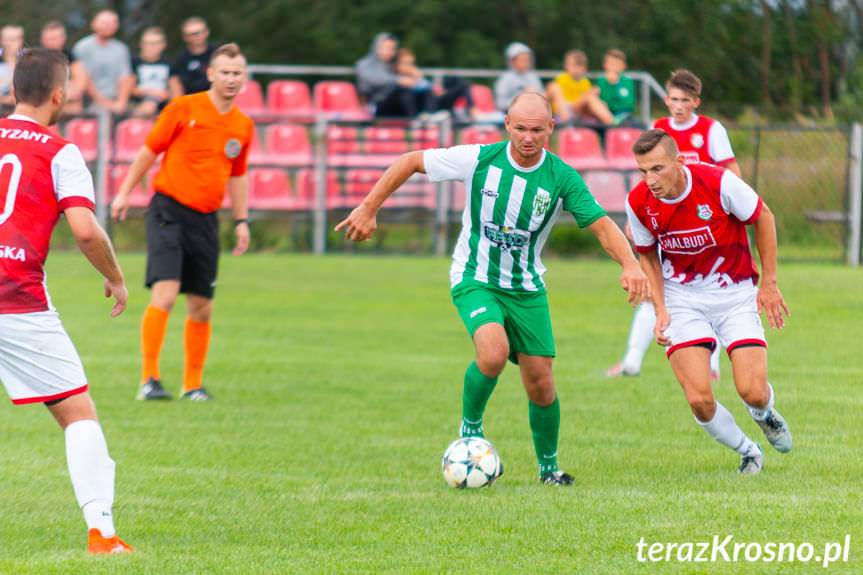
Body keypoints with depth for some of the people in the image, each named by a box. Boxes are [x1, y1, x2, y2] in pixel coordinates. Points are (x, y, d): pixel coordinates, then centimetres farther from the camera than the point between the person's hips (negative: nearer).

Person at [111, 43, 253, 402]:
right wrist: (124, 192, 2)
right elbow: (150, 150, 2)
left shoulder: (243, 126, 9)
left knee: (201, 307, 6)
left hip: (206, 220, 5)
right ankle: (149, 378, -14)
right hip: (169, 210, -5)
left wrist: (241, 221, 16)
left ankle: (193, 384, 18)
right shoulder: (183, 109, -4)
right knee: (165, 292, -18)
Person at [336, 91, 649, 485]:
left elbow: (601, 224, -11)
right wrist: (368, 208, -5)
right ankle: (470, 427, -2)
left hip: (527, 288, 3)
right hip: (475, 280, -3)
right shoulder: (478, 160, -13)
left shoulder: (562, 178, -10)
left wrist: (630, 265, -29)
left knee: (540, 384, 1)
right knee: (494, 353, -29)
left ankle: (548, 465, 24)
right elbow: (411, 162, -3)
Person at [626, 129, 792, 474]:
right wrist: (660, 310, -4)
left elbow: (763, 218, -4)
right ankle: (747, 452, 16)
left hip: (735, 293, -1)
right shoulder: (638, 203, -13)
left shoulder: (719, 183, -22)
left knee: (753, 392, -12)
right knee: (700, 400, -15)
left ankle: (765, 414, 28)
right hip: (683, 300, 1)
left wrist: (769, 283, -2)